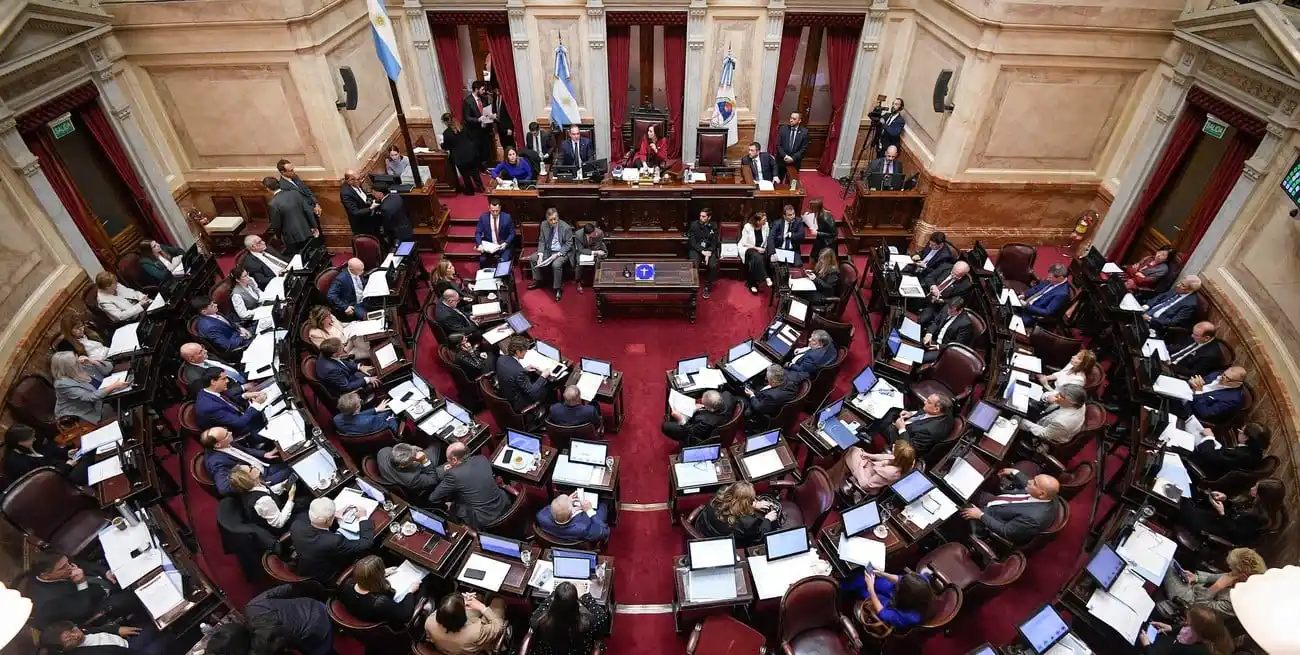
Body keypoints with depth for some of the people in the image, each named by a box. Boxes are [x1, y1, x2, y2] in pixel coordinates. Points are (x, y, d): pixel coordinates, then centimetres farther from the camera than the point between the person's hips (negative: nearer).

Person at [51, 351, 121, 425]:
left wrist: (91, 361, -15)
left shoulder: (81, 366, -4)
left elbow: (108, 369, 2)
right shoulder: (64, 384, -24)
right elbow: (90, 397, -31)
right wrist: (113, 387, -38)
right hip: (81, 413, -8)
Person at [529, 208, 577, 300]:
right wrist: (540, 255, -15)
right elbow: (541, 241, 0)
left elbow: (568, 244, -14)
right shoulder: (544, 225, -5)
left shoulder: (566, 227, -18)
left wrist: (557, 254, -24)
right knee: (534, 258, -6)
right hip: (548, 250, 6)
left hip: (562, 252, -6)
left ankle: (558, 288, -14)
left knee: (556, 264, -32)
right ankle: (537, 281, 14)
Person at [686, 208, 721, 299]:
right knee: (694, 265, -31)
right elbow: (692, 241, -8)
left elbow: (715, 242, 2)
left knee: (713, 266, -27)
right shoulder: (694, 224, -5)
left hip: (709, 250, 1)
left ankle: (707, 287, -8)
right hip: (696, 249, -1)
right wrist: (702, 251, -19)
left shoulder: (714, 226, 1)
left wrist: (708, 252, -16)